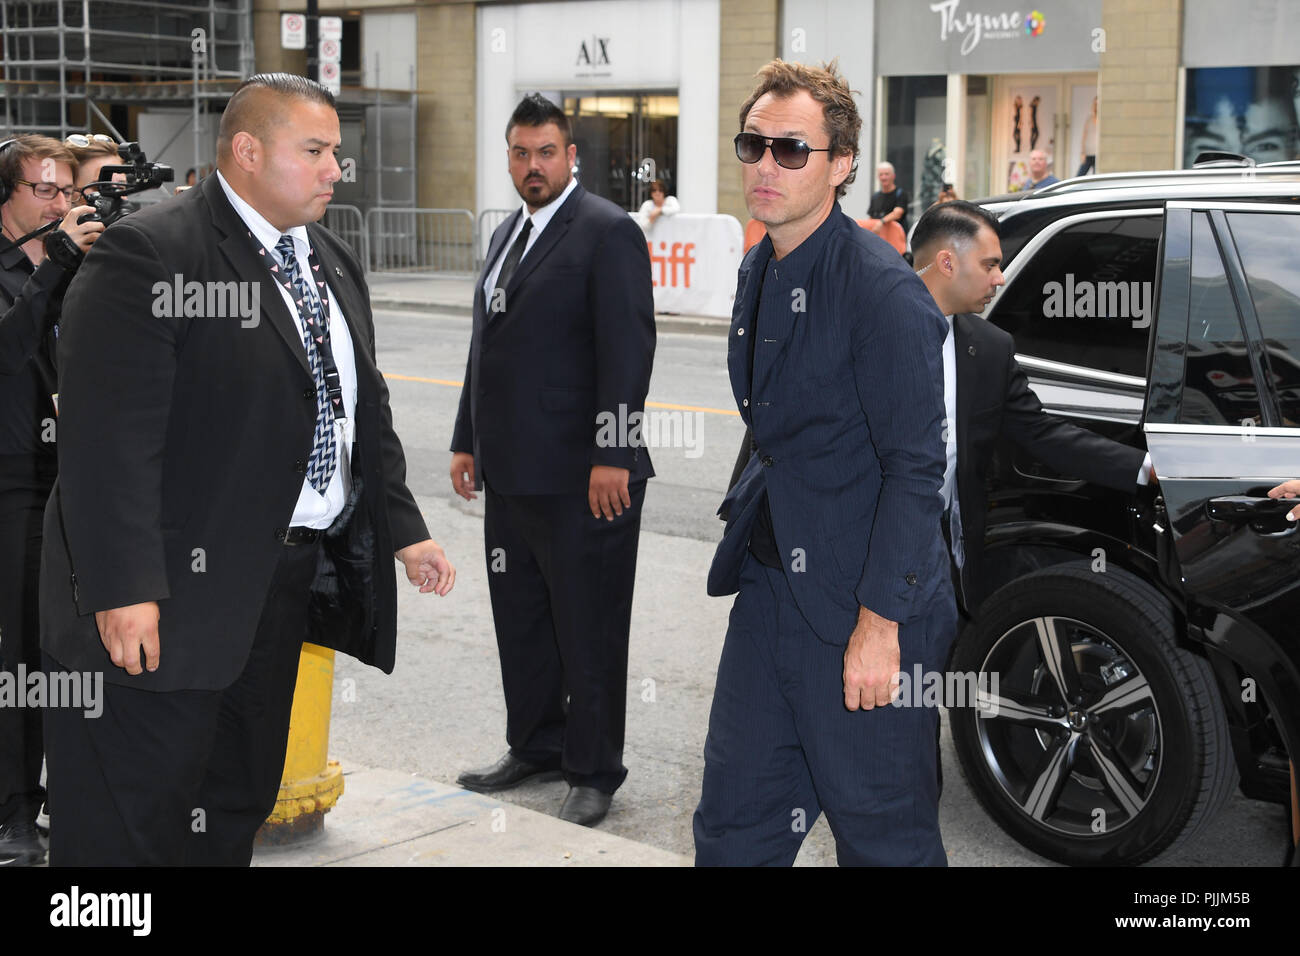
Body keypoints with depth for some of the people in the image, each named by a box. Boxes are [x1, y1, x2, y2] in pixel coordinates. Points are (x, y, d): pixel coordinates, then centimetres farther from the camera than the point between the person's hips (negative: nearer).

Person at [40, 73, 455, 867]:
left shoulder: (335, 264, 14)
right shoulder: (147, 255, -14)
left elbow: (365, 411, 21)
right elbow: (109, 437, -20)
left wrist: (404, 532, 14)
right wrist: (125, 591, -25)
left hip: (282, 590, 8)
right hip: (174, 596, -8)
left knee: (241, 803, 18)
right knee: (134, 828, 0)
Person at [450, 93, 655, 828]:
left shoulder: (608, 232, -10)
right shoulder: (508, 235, 16)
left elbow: (628, 348, -17)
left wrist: (612, 455, -22)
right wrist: (470, 440, 19)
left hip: (584, 478, -8)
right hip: (512, 471, 8)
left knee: (589, 630, 3)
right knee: (521, 620, 17)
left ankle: (594, 773, 14)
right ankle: (536, 746, 32)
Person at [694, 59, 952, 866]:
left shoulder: (884, 290, -16)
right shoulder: (760, 271, 10)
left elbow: (916, 467, -18)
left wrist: (879, 623, -20)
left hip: (857, 606, -8)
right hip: (770, 587, 8)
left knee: (883, 836, 6)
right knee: (734, 826, 13)